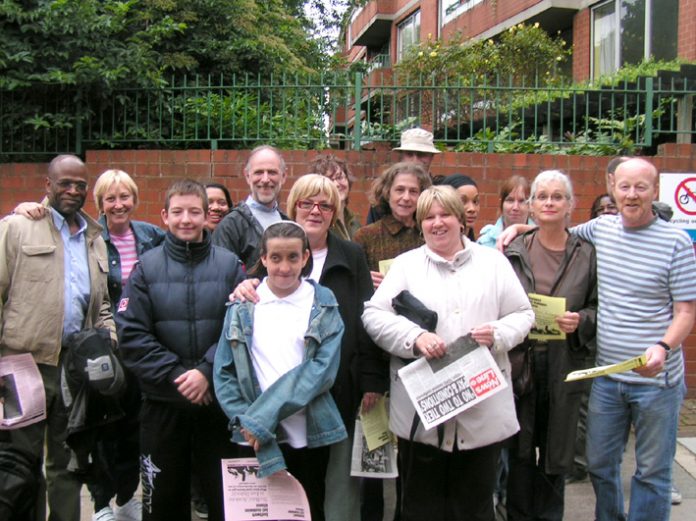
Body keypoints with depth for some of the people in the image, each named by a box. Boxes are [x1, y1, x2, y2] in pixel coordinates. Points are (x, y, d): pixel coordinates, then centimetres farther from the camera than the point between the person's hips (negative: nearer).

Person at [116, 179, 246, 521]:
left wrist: (207, 372, -18)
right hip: (161, 403, 1)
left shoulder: (230, 265, 1)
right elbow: (131, 334, -7)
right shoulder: (147, 267, 0)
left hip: (219, 400, 0)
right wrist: (177, 375, -15)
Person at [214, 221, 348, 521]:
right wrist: (246, 421, -13)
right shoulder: (243, 305, 2)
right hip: (256, 438, 1)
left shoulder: (323, 305, 0)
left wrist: (264, 416, -16)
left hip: (310, 434, 0)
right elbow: (224, 372, 2)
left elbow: (324, 369, -10)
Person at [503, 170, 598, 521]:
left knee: (556, 449, 10)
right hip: (519, 359, 0)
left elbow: (598, 307, 7)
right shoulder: (513, 251, 2)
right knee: (519, 449, 6)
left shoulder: (586, 255, 3)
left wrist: (581, 320, -12)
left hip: (564, 365, 1)